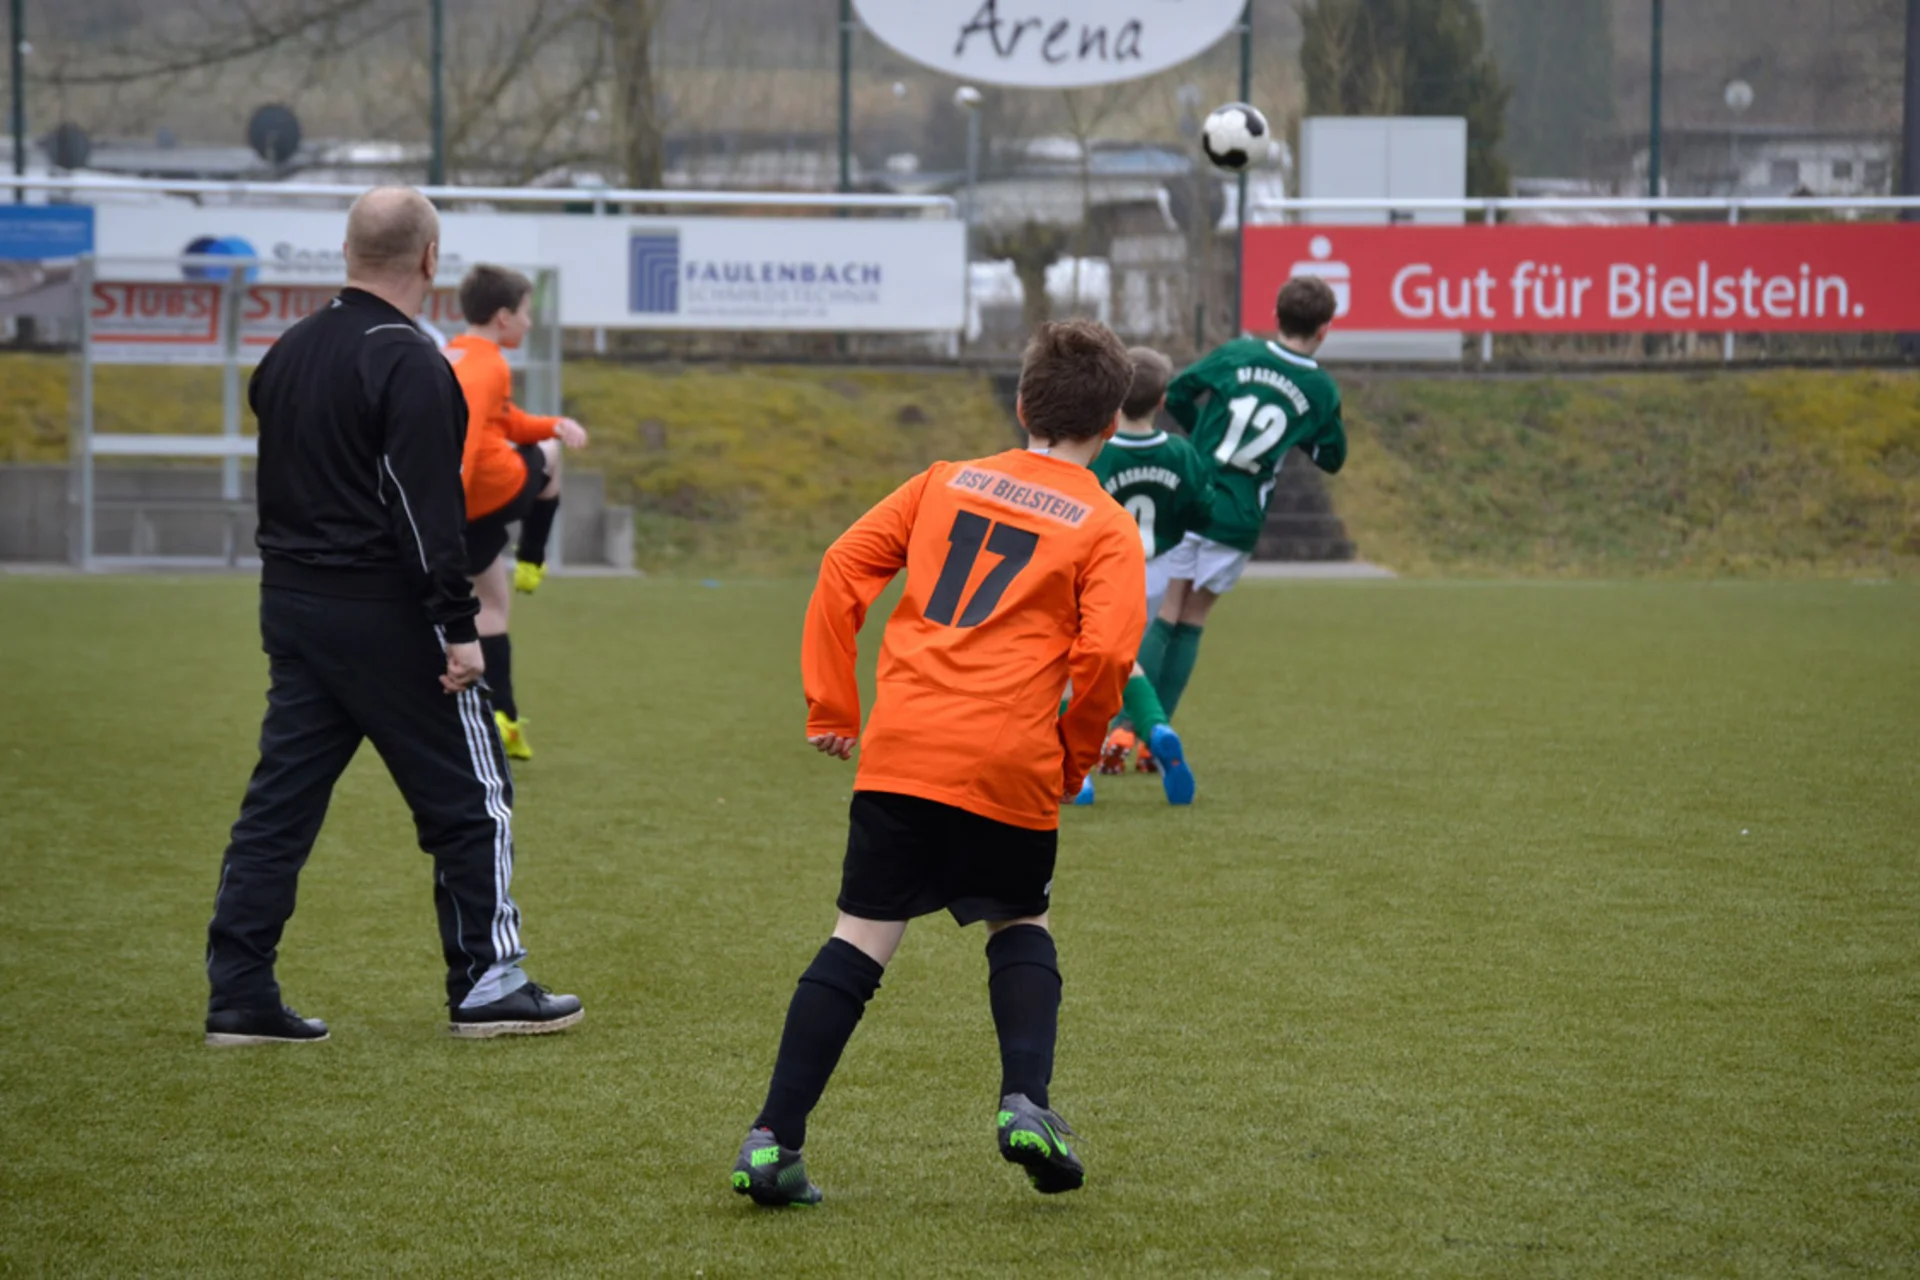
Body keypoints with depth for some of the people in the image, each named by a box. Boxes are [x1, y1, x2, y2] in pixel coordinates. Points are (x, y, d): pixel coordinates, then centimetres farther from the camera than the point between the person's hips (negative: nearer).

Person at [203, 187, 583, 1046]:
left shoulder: (287, 354, 12)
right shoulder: (406, 363, -15)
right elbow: (425, 510, -20)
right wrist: (457, 628, -19)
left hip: (292, 609, 8)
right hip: (386, 618, -8)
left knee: (279, 804, 8)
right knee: (469, 797, 4)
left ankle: (239, 995, 5)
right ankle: (487, 984, 8)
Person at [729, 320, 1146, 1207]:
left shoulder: (946, 482, 16)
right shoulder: (1107, 529, 5)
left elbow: (844, 567, 11)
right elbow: (1107, 653, -9)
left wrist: (831, 706, 14)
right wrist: (1075, 758, 6)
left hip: (899, 750, 2)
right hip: (1010, 765, -2)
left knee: (861, 939, 5)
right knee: (1021, 928, 21)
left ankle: (773, 1143, -3)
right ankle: (1025, 1103, 1)